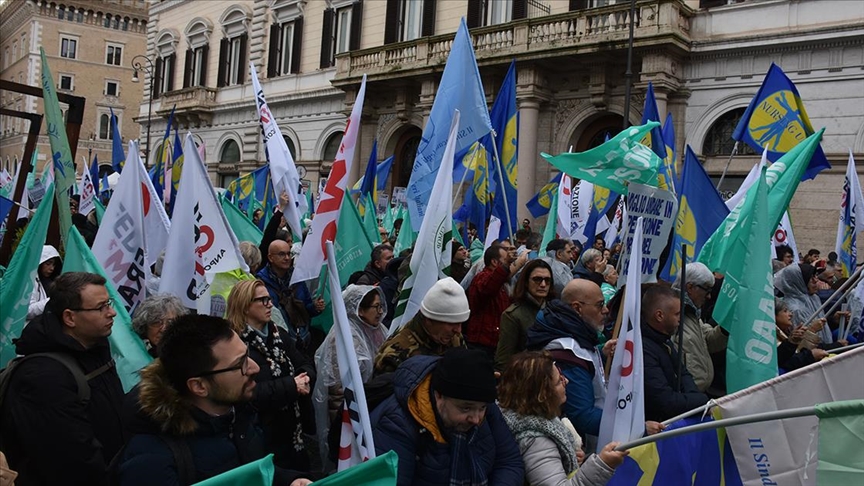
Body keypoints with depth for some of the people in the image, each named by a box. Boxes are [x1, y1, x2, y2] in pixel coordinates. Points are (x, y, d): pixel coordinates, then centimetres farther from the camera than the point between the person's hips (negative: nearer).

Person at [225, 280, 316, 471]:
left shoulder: (276, 333, 10)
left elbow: (306, 365, 7)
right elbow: (250, 394, -26)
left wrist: (304, 380, -16)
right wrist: (292, 385, -21)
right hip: (263, 437, -7)